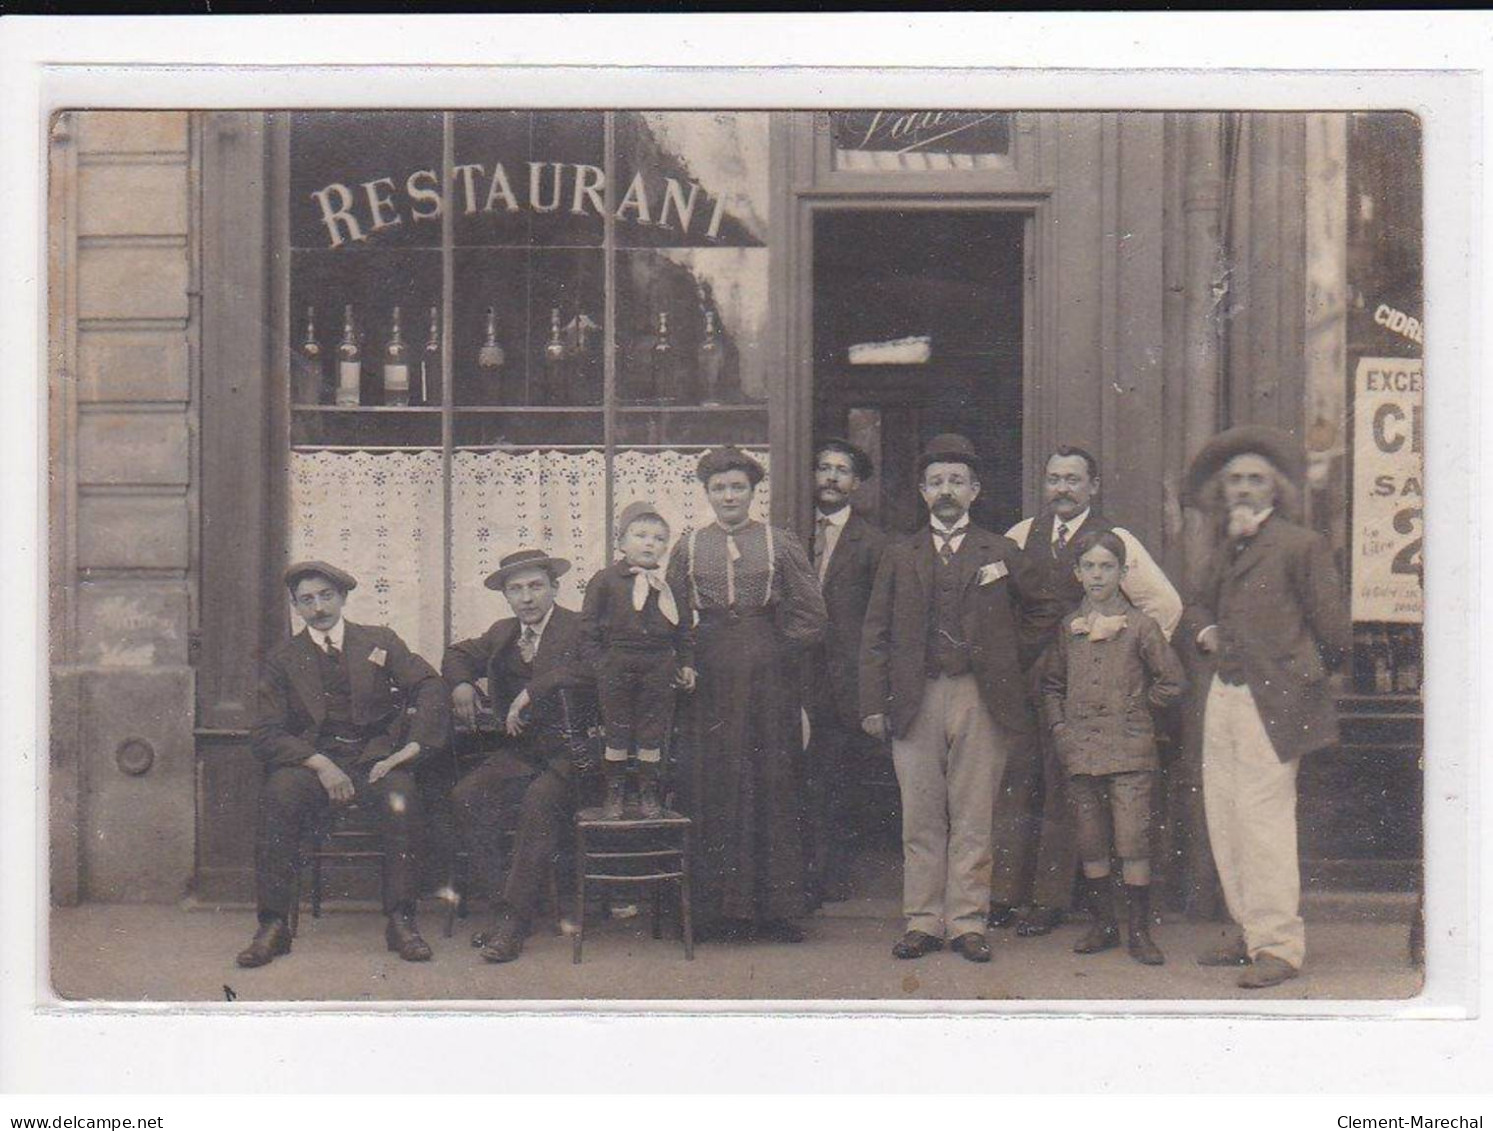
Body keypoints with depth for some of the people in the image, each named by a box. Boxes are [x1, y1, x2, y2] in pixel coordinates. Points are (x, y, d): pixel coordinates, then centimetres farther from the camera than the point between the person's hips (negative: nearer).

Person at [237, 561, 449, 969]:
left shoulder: (380, 641, 14)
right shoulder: (282, 660, 12)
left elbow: (429, 688, 3)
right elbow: (266, 733, 2)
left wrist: (411, 748, -14)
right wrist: (320, 764, -15)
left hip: (374, 756, 0)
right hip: (311, 758, 0)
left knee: (402, 801, -33)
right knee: (278, 798, -33)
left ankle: (400, 920, -24)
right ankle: (273, 925, -26)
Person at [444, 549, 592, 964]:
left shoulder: (579, 628, -2)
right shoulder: (502, 634, 18)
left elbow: (594, 669, -22)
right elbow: (459, 654, 34)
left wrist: (532, 691, -23)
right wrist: (461, 684, 10)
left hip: (570, 750, -6)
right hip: (518, 750, 6)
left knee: (538, 801, -34)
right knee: (466, 796, -21)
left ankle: (516, 920, -28)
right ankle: (500, 906, -15)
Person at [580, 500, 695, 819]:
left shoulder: (671, 584, 6)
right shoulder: (606, 580, -2)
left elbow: (685, 628, 12)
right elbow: (589, 624, -1)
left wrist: (686, 663, 6)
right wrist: (597, 661, -6)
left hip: (659, 666, 2)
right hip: (616, 665, -2)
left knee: (652, 734, 7)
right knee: (617, 733, 5)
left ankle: (648, 793, 19)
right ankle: (613, 794, 15)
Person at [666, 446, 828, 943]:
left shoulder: (781, 544, 4)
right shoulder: (688, 547, 8)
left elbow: (810, 615, 3)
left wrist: (778, 653, -2)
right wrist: (686, 663, -2)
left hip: (768, 677, -1)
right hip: (709, 675, 1)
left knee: (772, 784, 1)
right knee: (711, 787, 1)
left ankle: (774, 906, 8)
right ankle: (717, 907, 9)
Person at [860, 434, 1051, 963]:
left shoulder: (1002, 553, 8)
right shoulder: (899, 554, 12)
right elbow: (876, 634, 9)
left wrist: (1010, 675, 4)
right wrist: (874, 703, 1)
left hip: (981, 700, -1)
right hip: (915, 700, 1)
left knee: (973, 819, 1)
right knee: (920, 819, 3)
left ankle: (968, 923, 8)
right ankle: (923, 923, 11)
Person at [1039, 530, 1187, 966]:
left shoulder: (1139, 625, 1)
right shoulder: (1068, 627, 10)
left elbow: (1173, 683, 5)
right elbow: (1050, 684, 19)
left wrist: (1133, 707, 3)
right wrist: (1058, 726, 7)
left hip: (1130, 751, -3)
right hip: (1080, 750, 4)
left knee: (1133, 841, -6)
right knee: (1090, 844, 8)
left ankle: (1139, 932, 1)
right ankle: (1102, 925, 18)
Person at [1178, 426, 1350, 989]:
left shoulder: (1301, 546, -6)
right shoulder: (1224, 552, 17)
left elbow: (1334, 632, -5)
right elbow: (1196, 610, 30)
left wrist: (1307, 671, 5)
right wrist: (1204, 632, 10)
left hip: (1270, 703, -8)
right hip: (1222, 698, 8)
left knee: (1263, 821, -8)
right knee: (1224, 820, 10)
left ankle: (1279, 945, -1)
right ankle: (1252, 930, 22)